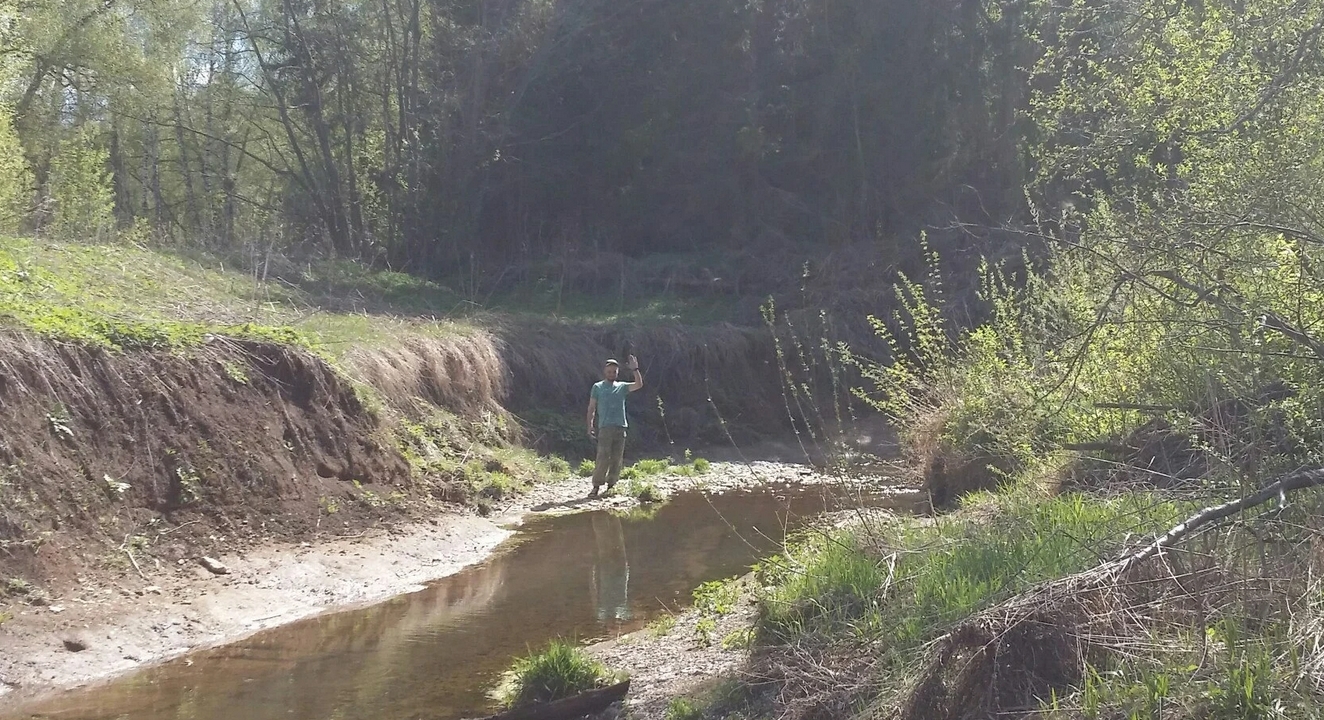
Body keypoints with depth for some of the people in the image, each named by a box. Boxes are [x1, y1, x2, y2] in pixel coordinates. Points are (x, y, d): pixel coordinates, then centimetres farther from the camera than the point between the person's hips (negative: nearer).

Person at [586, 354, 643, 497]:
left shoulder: (622, 387, 16)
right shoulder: (597, 387, 10)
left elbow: (639, 385, 3)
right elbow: (591, 408, 8)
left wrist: (635, 369, -8)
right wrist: (590, 426, -1)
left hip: (620, 428, 3)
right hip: (605, 428, -3)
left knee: (617, 459, 2)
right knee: (603, 458, -12)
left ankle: (611, 486, 8)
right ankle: (596, 486, -10)